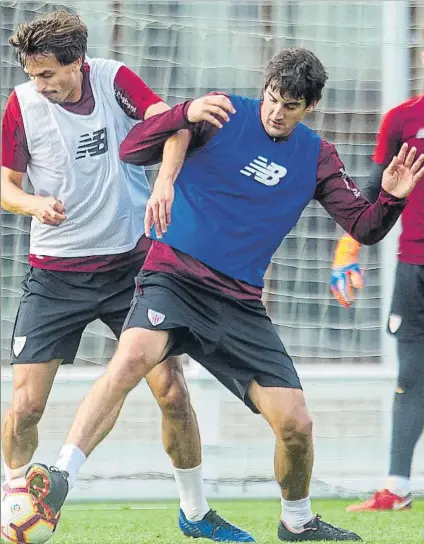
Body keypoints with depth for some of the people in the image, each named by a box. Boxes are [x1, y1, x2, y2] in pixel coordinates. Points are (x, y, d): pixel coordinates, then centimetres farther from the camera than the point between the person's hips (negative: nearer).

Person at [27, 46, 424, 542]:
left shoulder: (316, 157, 10)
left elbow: (364, 228, 7)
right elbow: (130, 150, -6)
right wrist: (184, 116, -24)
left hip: (239, 302, 4)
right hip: (173, 277, -4)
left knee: (296, 425, -3)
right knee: (134, 356, -35)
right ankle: (58, 479, -36)